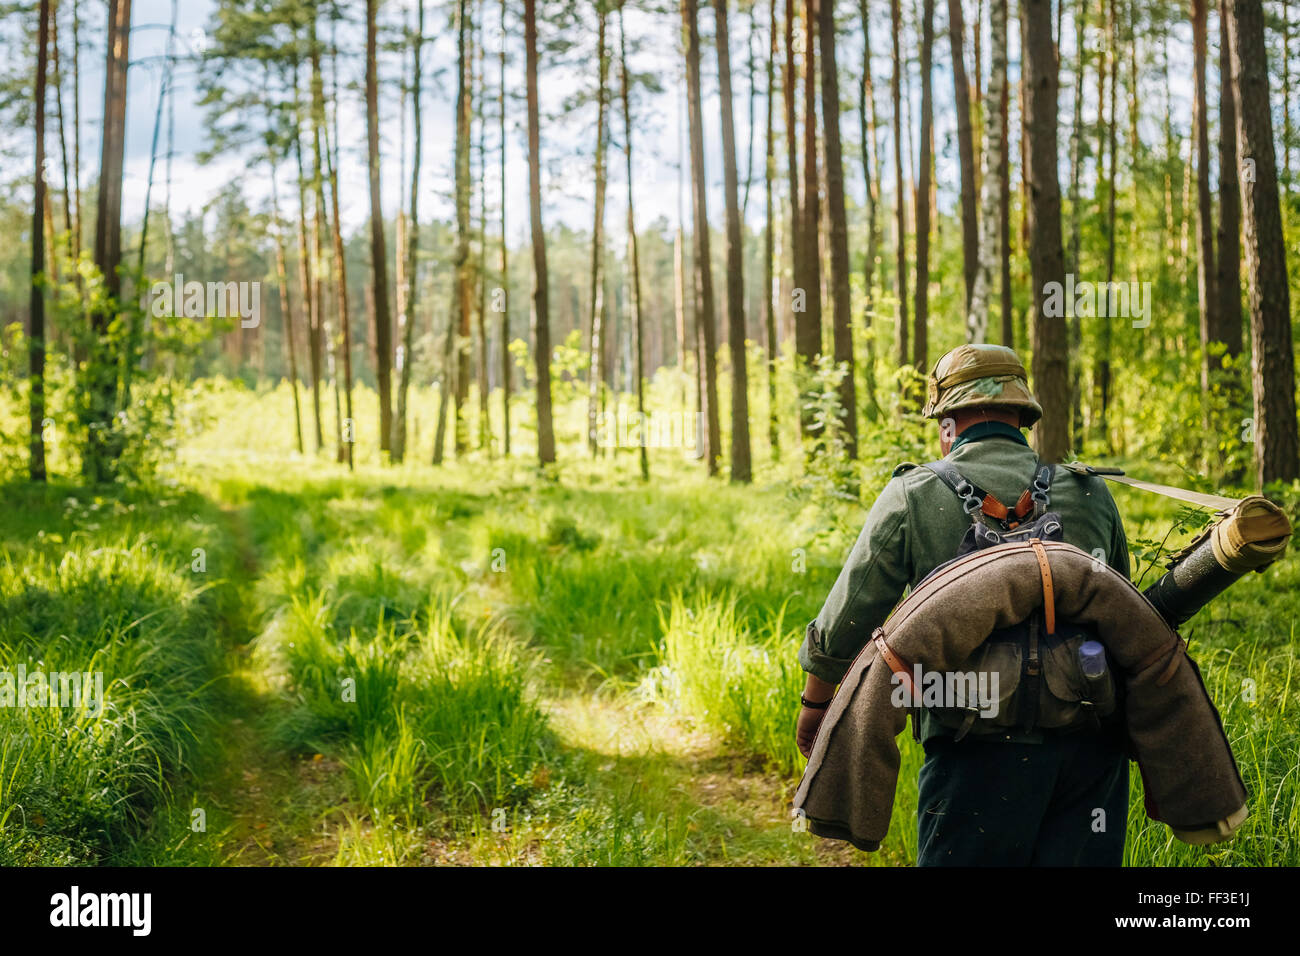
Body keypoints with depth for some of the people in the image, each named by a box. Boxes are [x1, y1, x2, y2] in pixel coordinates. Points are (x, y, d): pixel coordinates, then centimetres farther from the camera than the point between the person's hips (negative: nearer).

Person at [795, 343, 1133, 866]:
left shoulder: (912, 496, 0)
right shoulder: (1090, 494, 9)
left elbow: (845, 625, 3)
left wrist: (815, 704, 20)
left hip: (981, 749, -3)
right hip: (1091, 744, 3)